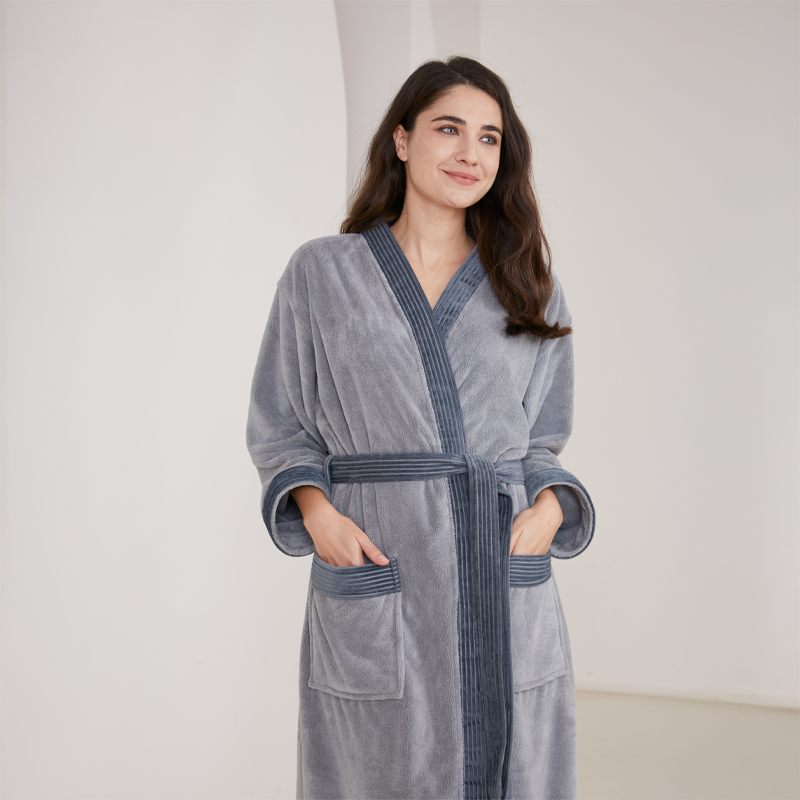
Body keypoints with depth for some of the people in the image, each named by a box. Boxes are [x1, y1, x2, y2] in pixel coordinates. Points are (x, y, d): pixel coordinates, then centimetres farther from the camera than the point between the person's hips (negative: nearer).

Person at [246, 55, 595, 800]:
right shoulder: (321, 273, 6)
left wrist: (549, 508, -4)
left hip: (503, 585, 2)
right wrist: (315, 509, -9)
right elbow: (280, 427, 10)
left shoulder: (529, 288, 11)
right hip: (373, 583, -1)